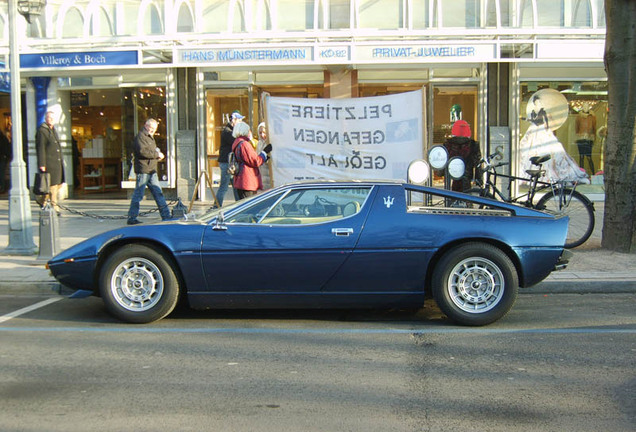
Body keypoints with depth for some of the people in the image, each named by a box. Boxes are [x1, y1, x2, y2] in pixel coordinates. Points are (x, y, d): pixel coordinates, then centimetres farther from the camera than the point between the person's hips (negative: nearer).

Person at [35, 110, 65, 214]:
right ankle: (54, 207, 2)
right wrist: (42, 164, -17)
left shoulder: (53, 130, 19)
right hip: (48, 163, -9)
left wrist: (61, 160, 22)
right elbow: (40, 149, -13)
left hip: (57, 162, 9)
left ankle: (41, 198, 25)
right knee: (52, 184, -5)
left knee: (59, 184, 10)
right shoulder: (42, 131, -9)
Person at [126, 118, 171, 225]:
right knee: (138, 194, -5)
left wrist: (158, 155, 8)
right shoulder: (140, 136, -9)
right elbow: (143, 151, -23)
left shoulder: (151, 137, 23)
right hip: (143, 170, -10)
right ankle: (132, 218, 1)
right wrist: (157, 154, -14)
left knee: (158, 193, 10)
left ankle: (166, 216, 13)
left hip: (152, 171, 10)